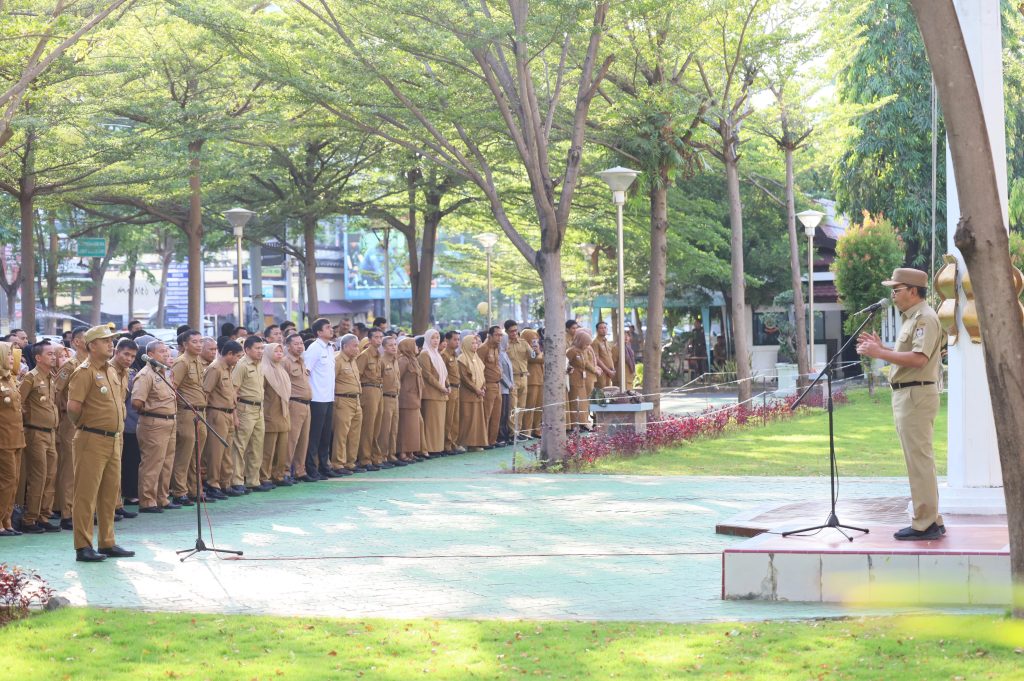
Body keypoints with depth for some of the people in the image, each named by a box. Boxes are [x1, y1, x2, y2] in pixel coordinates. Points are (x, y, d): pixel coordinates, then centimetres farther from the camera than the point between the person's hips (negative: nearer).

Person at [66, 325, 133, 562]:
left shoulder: (112, 371, 15)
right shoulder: (85, 372, -11)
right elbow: (73, 406, -18)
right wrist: (83, 425, -1)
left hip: (114, 440, 8)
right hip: (92, 441, -8)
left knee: (110, 493, 12)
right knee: (86, 494, -4)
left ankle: (107, 543, 21)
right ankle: (83, 547, -1)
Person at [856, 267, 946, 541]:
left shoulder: (925, 318, -14)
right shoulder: (911, 318, 19)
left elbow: (919, 358, -25)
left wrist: (880, 353, -23)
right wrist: (881, 347, 13)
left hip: (916, 395, -11)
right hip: (906, 394, 11)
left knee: (919, 460, -9)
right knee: (919, 459, 13)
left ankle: (925, 525, -7)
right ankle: (931, 519, 19)